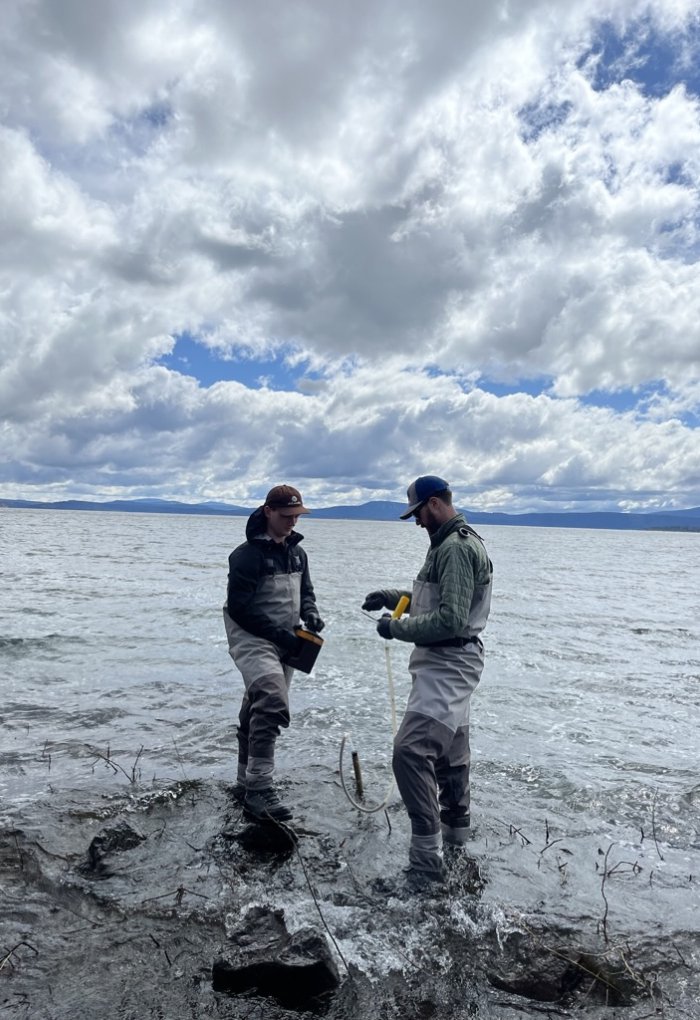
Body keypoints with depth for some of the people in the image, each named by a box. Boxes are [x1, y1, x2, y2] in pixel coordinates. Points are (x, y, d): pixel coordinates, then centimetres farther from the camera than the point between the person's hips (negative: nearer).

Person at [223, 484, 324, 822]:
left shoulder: (297, 552, 10)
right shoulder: (247, 554, -14)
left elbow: (305, 591, 20)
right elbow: (238, 608, -16)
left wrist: (310, 613, -2)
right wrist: (278, 633, -18)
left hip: (284, 643, 8)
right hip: (252, 639, -8)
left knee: (258, 712, 16)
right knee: (272, 703, -26)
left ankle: (246, 784, 29)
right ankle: (259, 788, -21)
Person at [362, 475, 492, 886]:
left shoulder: (456, 548, -21)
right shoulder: (456, 543, 14)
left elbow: (450, 620, -27)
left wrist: (397, 628, -17)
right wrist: (392, 596, 13)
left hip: (447, 664, -11)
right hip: (450, 662, 11)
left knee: (411, 751, -16)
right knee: (450, 745, 22)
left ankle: (427, 859, -11)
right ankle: (456, 824, 38)